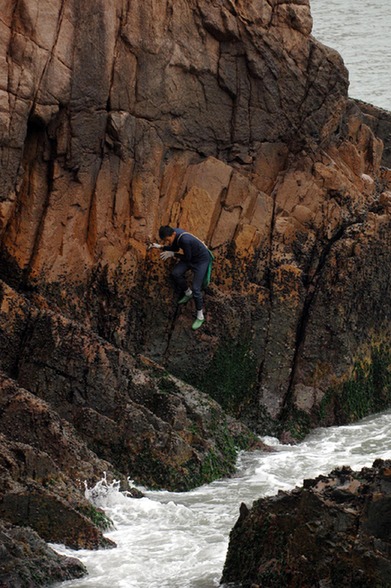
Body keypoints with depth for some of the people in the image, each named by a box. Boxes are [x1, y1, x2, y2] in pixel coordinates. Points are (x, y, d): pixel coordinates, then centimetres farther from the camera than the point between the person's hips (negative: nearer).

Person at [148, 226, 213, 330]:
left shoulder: (184, 240, -40)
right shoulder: (172, 232, -16)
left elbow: (187, 258, -24)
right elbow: (176, 248, 4)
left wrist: (172, 254, -15)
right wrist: (160, 247, -9)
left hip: (202, 260, -7)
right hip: (191, 256, 7)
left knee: (195, 289, -8)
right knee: (175, 274, -7)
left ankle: (200, 316, 12)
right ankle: (187, 293, 23)